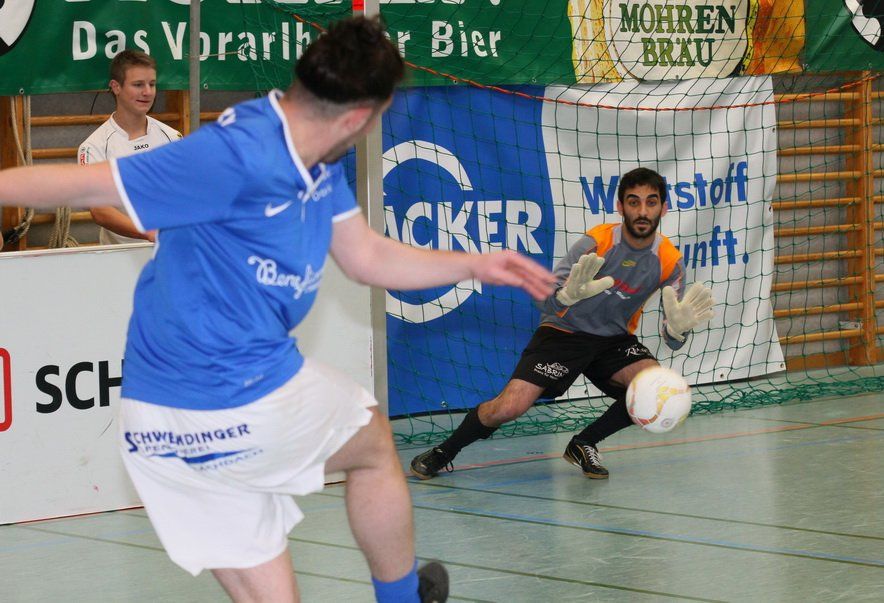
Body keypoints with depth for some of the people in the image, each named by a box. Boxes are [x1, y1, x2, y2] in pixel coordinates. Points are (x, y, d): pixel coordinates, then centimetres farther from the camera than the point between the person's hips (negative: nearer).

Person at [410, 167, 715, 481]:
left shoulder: (670, 261, -11)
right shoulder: (596, 243, -20)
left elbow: (672, 342, -11)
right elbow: (546, 302, -26)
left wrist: (678, 325, -36)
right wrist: (570, 294, -50)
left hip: (614, 338, 3)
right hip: (564, 333, -3)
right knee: (509, 407, -20)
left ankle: (584, 444, -1)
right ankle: (444, 452, 8)